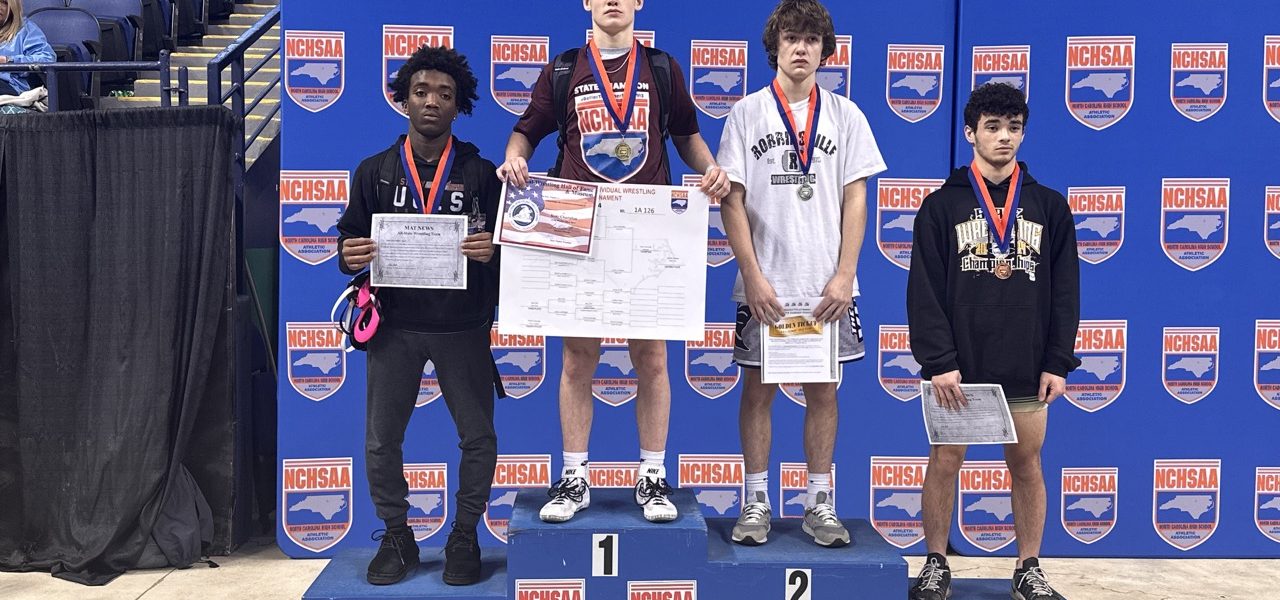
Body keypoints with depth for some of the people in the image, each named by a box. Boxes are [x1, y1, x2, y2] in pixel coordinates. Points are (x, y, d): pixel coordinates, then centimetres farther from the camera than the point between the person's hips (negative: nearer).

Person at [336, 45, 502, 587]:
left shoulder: (481, 173, 2)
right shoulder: (375, 172, 6)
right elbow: (351, 242, 8)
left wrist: (492, 252, -21)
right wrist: (350, 258, -14)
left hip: (462, 327, -1)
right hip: (396, 325, 1)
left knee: (478, 437, 4)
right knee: (381, 440, 5)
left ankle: (464, 537, 23)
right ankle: (397, 538, 24)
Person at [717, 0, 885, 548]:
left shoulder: (845, 115, 7)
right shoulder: (748, 112, 3)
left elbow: (855, 199, 4)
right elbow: (731, 200, -1)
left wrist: (844, 275, -6)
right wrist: (752, 275, -10)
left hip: (827, 285, 1)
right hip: (764, 284, -1)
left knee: (823, 389, 7)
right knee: (758, 389, 4)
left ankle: (819, 504, 18)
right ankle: (756, 502, 16)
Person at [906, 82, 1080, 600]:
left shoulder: (1050, 207, 7)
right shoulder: (942, 206, 0)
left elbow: (1064, 292, 6)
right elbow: (925, 291, -5)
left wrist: (1058, 363, -1)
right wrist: (939, 361, -13)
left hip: (1025, 370, 2)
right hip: (958, 367, -2)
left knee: (1027, 466, 9)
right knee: (945, 463, 4)